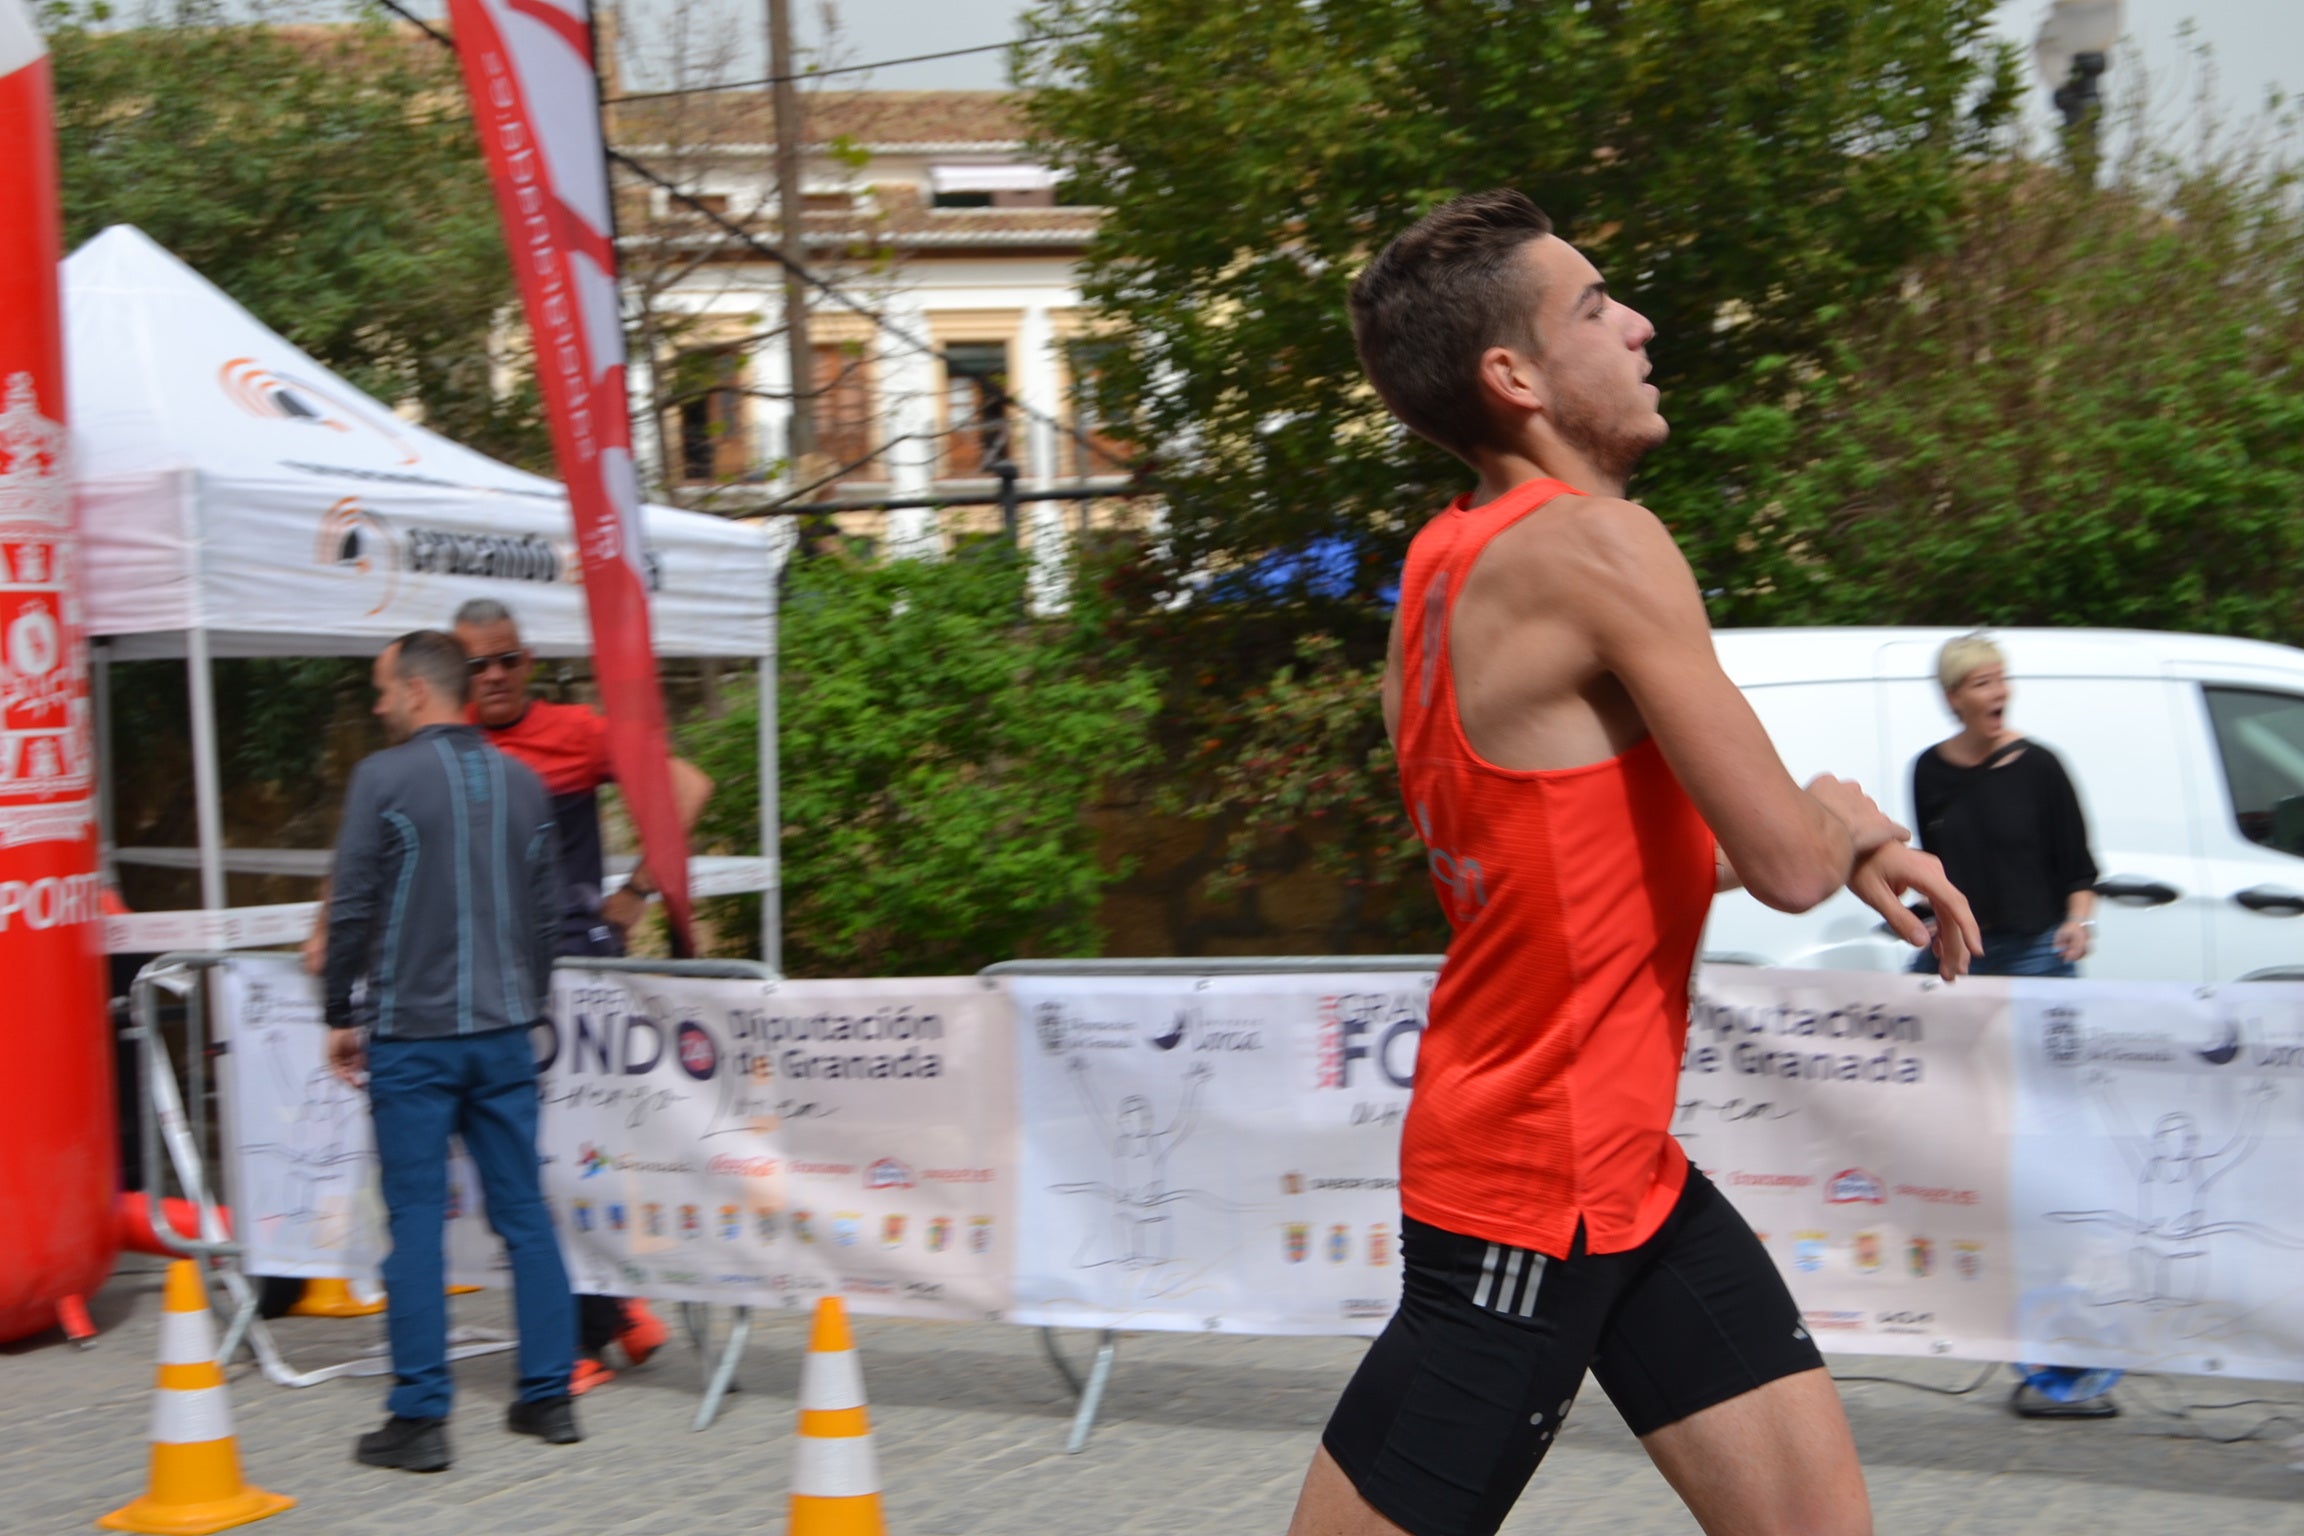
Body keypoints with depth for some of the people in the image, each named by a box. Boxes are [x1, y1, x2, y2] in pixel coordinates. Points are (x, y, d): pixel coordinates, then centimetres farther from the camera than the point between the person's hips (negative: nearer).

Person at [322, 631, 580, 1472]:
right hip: (504, 1032, 5)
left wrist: (341, 1015, 3)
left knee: (416, 1221, -1)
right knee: (524, 1213, 9)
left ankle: (420, 1417, 1)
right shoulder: (522, 781, 8)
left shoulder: (385, 777, -8)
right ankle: (548, 1396, 13)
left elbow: (353, 906, -8)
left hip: (411, 1033, -5)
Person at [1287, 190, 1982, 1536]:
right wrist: (1846, 818, 2)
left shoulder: (1452, 560, 8)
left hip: (1625, 1164, 10)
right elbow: (1788, 862, -22)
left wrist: (1835, 842, 8)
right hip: (1528, 1191, -10)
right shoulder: (1597, 545, -20)